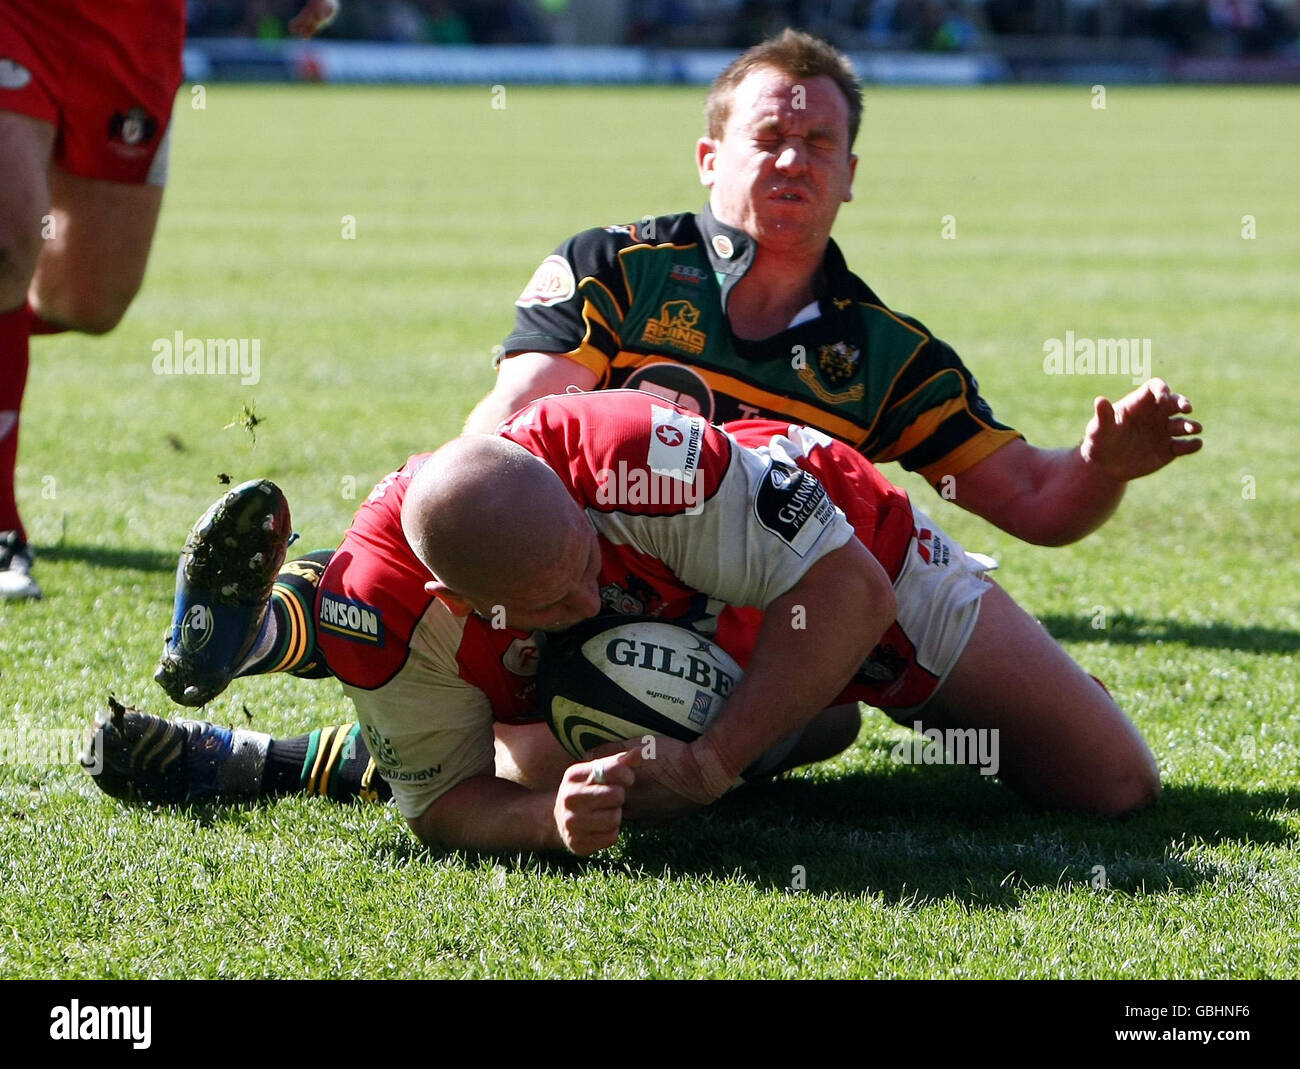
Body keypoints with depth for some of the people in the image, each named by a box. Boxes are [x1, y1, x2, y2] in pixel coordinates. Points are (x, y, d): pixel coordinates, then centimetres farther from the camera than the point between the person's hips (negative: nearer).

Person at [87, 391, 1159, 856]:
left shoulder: (642, 459, -49)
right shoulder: (383, 610, -38)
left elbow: (852, 591, -39)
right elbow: (446, 803, -25)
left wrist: (715, 760, -44)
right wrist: (553, 820, -47)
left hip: (844, 554, -1)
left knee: (1114, 784, 1)